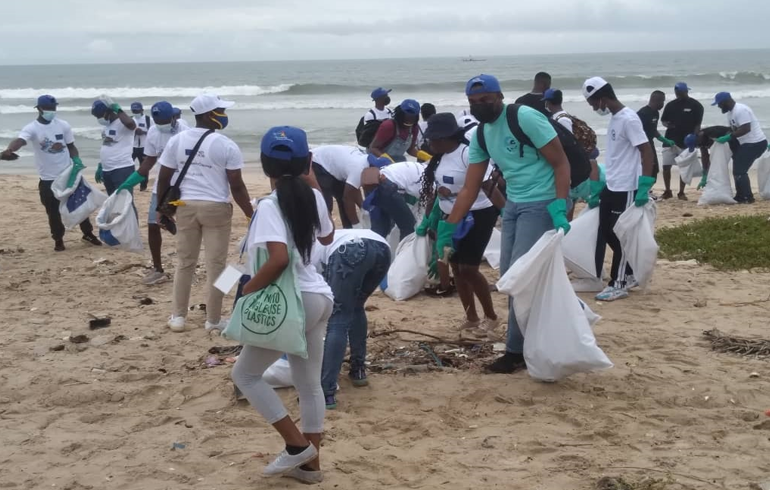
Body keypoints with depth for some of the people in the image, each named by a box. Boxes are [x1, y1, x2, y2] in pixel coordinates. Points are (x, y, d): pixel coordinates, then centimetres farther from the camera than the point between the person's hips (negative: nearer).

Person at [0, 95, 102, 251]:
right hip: (48, 179, -3)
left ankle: (88, 233, 28)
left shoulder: (63, 125, -1)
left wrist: (77, 161, -9)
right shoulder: (31, 128, -13)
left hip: (68, 174, 3)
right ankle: (58, 240, 22)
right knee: (53, 212, 4)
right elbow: (20, 140, -34)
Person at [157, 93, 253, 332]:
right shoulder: (226, 146, -9)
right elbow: (237, 186, -8)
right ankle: (213, 319, 13)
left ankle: (178, 317, 19)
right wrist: (250, 214, 1)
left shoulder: (176, 141, 3)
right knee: (215, 265, 6)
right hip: (216, 208, -4)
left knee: (185, 262, 14)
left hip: (186, 206, 4)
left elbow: (163, 179, 5)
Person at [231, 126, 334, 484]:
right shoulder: (313, 197, 3)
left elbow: (279, 259, -31)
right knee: (309, 383, 16)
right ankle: (310, 463, 24)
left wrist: (248, 290, -15)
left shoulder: (270, 206, -17)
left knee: (245, 374, 9)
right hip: (318, 297, 8)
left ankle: (297, 445, 6)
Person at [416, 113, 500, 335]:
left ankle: (491, 317, 8)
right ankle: (471, 318, 21)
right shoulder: (442, 157, 6)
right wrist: (429, 219, 15)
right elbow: (439, 189, 15)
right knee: (456, 267, 10)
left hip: (476, 216, -9)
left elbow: (485, 184, -25)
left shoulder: (468, 153, -20)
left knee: (468, 268, -9)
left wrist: (453, 194, -26)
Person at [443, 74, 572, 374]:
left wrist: (560, 209, -25)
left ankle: (518, 352, 4)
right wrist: (448, 228, 7)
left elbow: (561, 163, -15)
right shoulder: (480, 136, 7)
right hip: (513, 205, 8)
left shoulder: (526, 118, -15)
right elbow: (470, 189, 11)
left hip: (542, 205, -8)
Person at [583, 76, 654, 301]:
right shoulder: (615, 119, 12)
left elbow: (647, 151, -20)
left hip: (625, 190, -10)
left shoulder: (628, 119, -17)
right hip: (611, 187, 10)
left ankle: (618, 285, 8)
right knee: (606, 232, 14)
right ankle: (630, 274, 26)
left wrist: (645, 185, -26)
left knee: (619, 236, -1)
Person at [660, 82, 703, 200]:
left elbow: (697, 125, -5)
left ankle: (681, 192, 12)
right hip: (669, 140, 3)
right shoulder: (670, 105, 8)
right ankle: (667, 191, 12)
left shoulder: (695, 105, -3)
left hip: (686, 142, -3)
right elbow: (663, 120, 13)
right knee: (666, 166, -1)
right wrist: (667, 124, -11)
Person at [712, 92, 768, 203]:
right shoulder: (731, 112, 13)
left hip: (755, 143, -11)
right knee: (738, 170, 16)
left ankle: (748, 198, -4)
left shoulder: (740, 110, -20)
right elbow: (733, 129, 18)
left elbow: (746, 129, -29)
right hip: (748, 143, 11)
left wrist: (728, 137, -26)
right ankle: (741, 197, 22)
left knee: (739, 171, -10)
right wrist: (724, 137, -1)